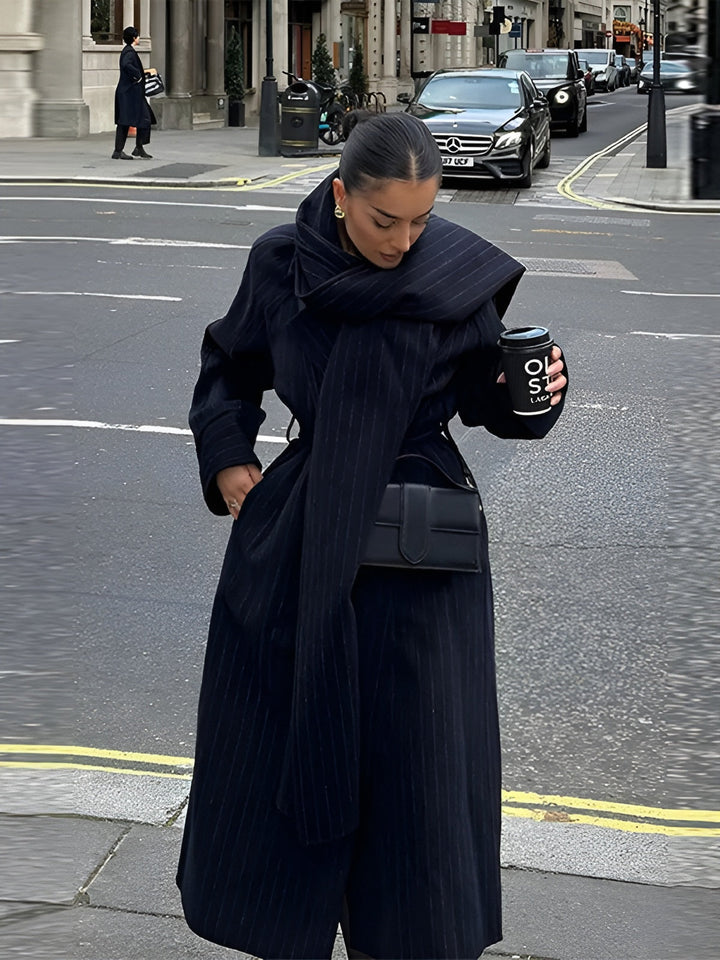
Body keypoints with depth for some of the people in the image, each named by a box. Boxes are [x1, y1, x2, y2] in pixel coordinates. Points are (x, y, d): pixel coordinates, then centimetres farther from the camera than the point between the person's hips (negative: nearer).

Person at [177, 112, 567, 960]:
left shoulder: (457, 278, -10)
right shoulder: (281, 264, -4)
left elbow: (486, 399, 0)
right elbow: (231, 365, 13)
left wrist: (535, 391, -21)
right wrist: (226, 458, 4)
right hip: (296, 536, 2)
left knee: (414, 751, 1)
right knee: (278, 732, 13)